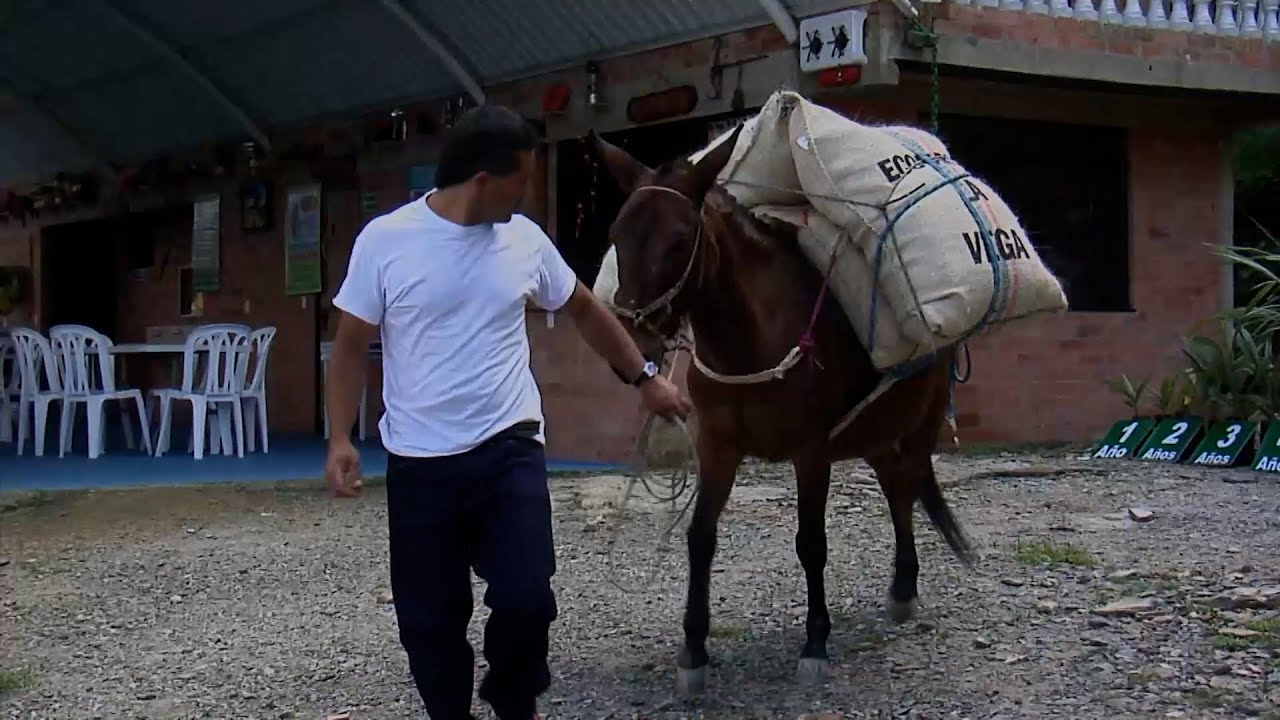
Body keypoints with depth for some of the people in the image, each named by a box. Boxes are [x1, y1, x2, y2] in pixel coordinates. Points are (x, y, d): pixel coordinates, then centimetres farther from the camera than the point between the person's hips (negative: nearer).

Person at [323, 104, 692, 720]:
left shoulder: (525, 239, 2)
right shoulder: (385, 240, -7)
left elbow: (585, 310, 18)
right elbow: (351, 348, -1)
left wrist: (645, 378, 21)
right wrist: (340, 439, -11)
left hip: (509, 452, 2)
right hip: (419, 465, -1)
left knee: (527, 599, -9)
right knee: (428, 620, 4)